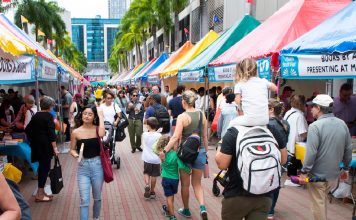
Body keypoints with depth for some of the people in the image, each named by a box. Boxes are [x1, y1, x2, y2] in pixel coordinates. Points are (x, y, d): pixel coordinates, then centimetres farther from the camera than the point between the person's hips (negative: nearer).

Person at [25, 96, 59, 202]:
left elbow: (27, 130, 16)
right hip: (45, 146, -8)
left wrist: (32, 141, 26)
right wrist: (55, 148, -17)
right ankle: (40, 195, 1)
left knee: (42, 167, 15)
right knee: (45, 167, -2)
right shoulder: (48, 116, -12)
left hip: (36, 145, 8)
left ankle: (41, 192, 22)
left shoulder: (36, 115, 11)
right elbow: (51, 133, -18)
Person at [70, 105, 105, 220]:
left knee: (97, 198, 17)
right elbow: (72, 149, 7)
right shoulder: (76, 132, -3)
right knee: (84, 200, -2)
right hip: (83, 167, 0)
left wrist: (101, 116, -19)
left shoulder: (97, 129, -4)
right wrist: (76, 154, -17)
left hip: (97, 165, 1)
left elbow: (102, 134, -28)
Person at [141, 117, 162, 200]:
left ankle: (147, 184, -9)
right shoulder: (159, 135, -10)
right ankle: (152, 191, 20)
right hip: (156, 159, 0)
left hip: (147, 158, 0)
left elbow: (143, 146, 7)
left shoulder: (144, 134, -6)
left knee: (146, 173, 17)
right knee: (154, 175, 11)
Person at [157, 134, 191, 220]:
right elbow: (181, 166, -25)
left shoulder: (162, 154, -12)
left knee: (169, 197, 8)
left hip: (166, 179, 0)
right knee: (171, 196, 22)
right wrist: (189, 170, -12)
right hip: (175, 179, 0)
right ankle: (168, 209, 43)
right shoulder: (175, 154, -19)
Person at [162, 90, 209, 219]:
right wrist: (206, 151, 18)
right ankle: (202, 207, -4)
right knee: (197, 183, 18)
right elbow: (205, 136, 7)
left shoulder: (182, 117, -12)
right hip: (200, 151, 4)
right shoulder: (202, 115, 0)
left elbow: (175, 137, -20)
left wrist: (164, 150, -15)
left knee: (185, 184, 16)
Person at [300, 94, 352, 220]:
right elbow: (348, 149, 8)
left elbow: (311, 153, -22)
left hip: (317, 175, -6)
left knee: (318, 204, 8)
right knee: (323, 201, 24)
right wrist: (346, 168, 19)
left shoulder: (315, 126, -20)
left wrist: (304, 172, -14)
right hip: (334, 173, 6)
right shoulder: (342, 124, 1)